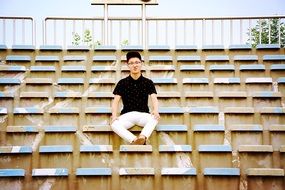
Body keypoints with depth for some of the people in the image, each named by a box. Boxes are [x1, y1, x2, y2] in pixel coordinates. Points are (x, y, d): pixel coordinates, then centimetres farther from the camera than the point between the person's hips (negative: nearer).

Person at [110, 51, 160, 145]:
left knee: (155, 118, -35)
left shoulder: (148, 82, 7)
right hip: (127, 115, 0)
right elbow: (116, 101, 1)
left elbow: (154, 98, -6)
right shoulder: (122, 83, 8)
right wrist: (114, 115, -19)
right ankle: (134, 140, -48)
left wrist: (155, 111, -29)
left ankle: (142, 137, -58)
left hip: (143, 114, 0)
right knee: (114, 124, -32)